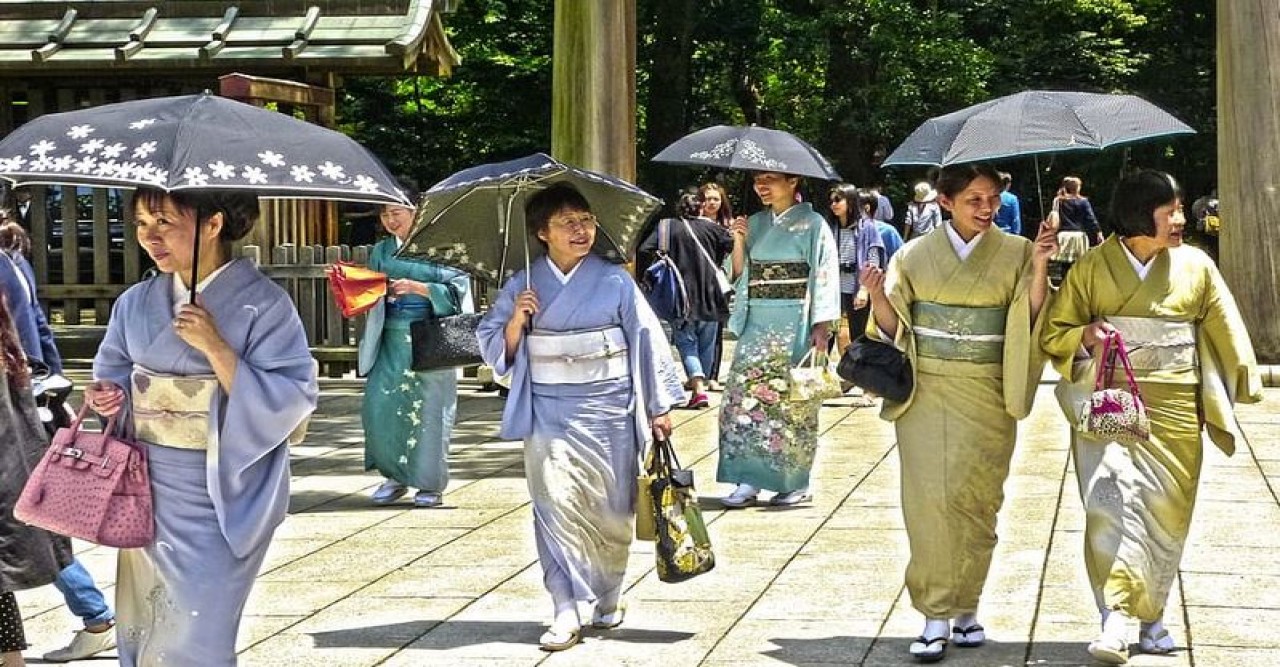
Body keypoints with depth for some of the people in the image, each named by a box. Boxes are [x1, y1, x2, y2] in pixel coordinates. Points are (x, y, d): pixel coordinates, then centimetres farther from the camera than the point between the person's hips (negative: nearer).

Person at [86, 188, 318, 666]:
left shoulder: (263, 306, -10)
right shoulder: (136, 303, 6)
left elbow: (290, 402, -16)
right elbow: (115, 372, 18)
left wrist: (215, 347, -23)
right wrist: (108, 395, -5)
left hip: (220, 500, -5)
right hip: (147, 493, 5)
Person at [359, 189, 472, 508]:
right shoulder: (381, 251, 14)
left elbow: (457, 289, -7)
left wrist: (418, 287, -17)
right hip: (392, 341, 4)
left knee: (427, 410, -4)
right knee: (379, 406, -6)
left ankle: (430, 485, 8)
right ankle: (395, 476, 10)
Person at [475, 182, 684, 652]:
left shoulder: (615, 282, 0)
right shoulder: (522, 286, 4)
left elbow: (647, 340, 3)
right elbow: (493, 346, 8)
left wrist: (659, 407, 2)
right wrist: (516, 321, -12)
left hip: (608, 407, 0)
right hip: (549, 412, 0)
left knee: (610, 509, 6)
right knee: (556, 504, -10)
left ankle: (609, 596, 28)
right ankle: (566, 613, -9)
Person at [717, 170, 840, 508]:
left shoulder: (812, 225, -2)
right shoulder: (755, 224, 13)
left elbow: (824, 278, -5)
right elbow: (739, 274, 15)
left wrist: (821, 329, -12)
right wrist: (738, 242, -3)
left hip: (795, 325, -5)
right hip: (757, 324, 5)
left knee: (793, 403, -1)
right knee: (745, 392, -6)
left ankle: (796, 483, 8)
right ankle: (749, 480, -5)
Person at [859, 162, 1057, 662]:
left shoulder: (1014, 253, 4)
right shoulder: (916, 256, 5)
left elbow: (1033, 320, -4)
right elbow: (894, 326, 4)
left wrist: (1040, 269, -18)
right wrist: (878, 296, -15)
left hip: (986, 395, 0)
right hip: (927, 391, 0)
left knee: (974, 500, 2)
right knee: (930, 498, -7)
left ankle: (965, 607, 16)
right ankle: (936, 616, -3)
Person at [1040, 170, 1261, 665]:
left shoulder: (1196, 267, 5)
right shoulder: (1092, 268, -1)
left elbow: (1224, 330, 12)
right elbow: (1055, 334, 5)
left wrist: (1242, 385, 8)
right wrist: (1085, 335, -15)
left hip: (1173, 409, 3)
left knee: (1166, 511, 7)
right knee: (1111, 500, -17)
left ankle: (1150, 615, 23)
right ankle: (1116, 620, -21)